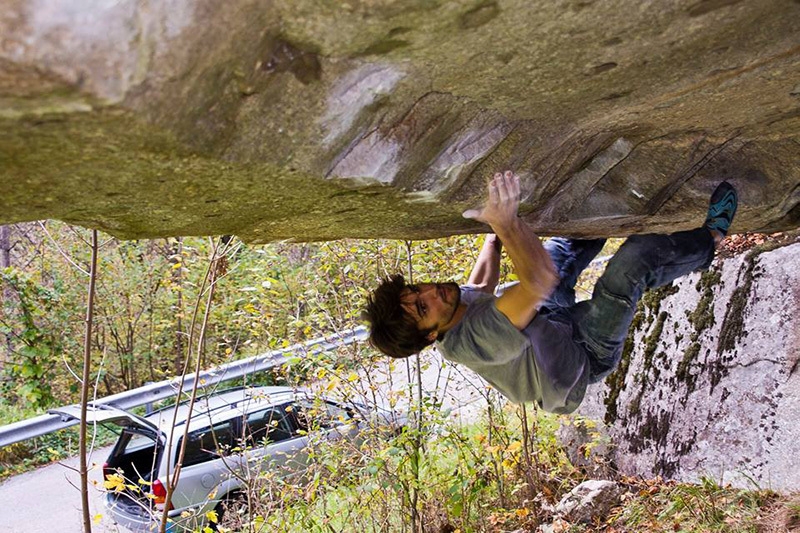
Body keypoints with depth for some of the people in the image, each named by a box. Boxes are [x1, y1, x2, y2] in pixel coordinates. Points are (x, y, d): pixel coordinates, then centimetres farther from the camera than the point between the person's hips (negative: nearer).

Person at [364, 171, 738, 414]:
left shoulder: (460, 302, -14)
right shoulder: (472, 340, -41)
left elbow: (483, 283, 11)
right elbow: (541, 280, -50)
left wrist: (496, 234, 18)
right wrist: (505, 223, -55)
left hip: (553, 321, 9)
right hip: (586, 353, -9)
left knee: (564, 243, 14)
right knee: (637, 255, -18)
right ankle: (709, 239, 11)